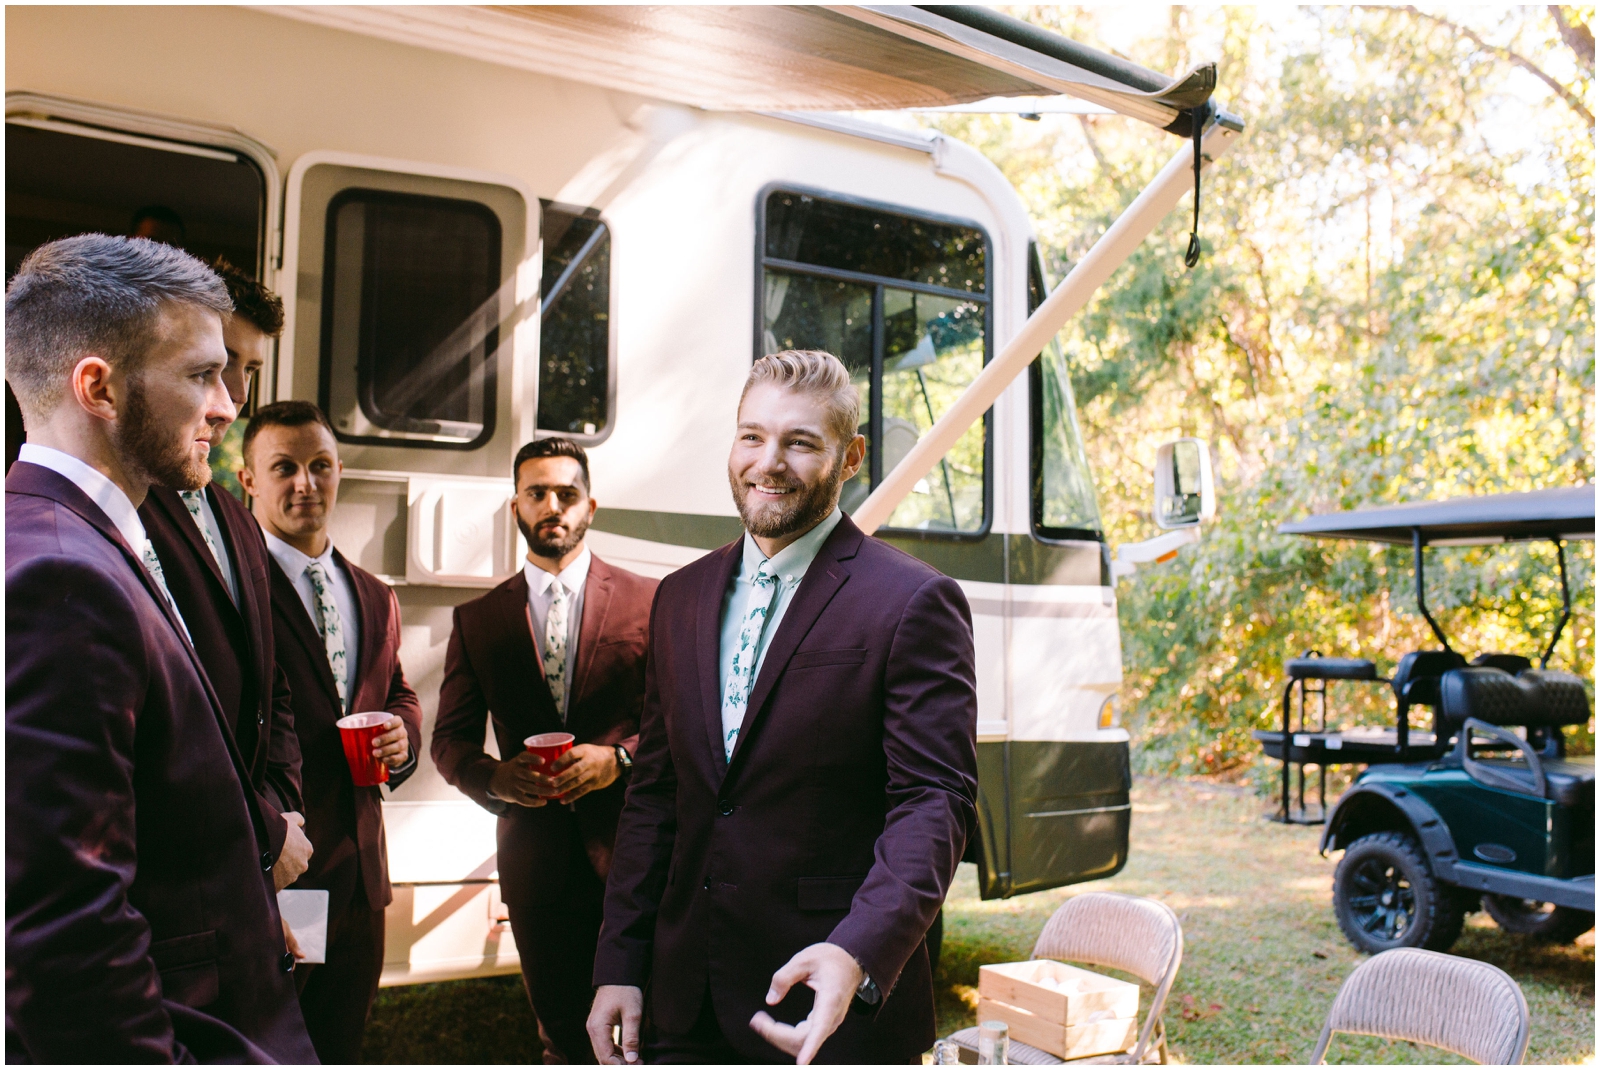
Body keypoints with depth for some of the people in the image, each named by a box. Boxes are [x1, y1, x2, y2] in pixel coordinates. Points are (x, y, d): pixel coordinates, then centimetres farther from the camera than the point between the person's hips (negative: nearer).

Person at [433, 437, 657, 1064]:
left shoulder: (648, 601, 0)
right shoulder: (477, 619, 8)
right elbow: (450, 738, 9)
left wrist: (618, 757, -17)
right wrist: (494, 777, -12)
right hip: (535, 860, 2)